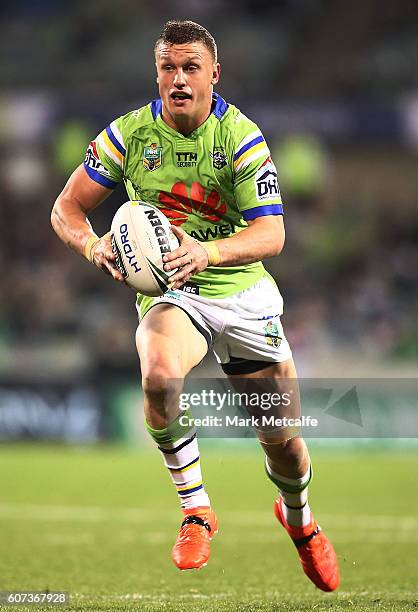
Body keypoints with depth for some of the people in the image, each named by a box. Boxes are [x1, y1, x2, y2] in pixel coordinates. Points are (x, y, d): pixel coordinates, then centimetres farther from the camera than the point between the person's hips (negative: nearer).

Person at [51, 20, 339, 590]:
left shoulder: (242, 136, -10)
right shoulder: (130, 134, -4)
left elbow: (272, 234, -17)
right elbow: (67, 206, 2)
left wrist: (207, 252, -36)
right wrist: (92, 243, -21)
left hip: (243, 291, 0)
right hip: (167, 293, 0)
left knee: (283, 439, 5)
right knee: (160, 373, -36)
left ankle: (298, 518, 42)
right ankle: (196, 511, -18)